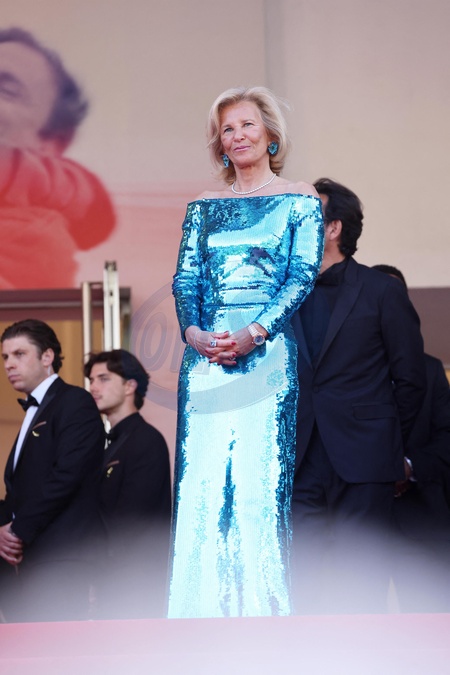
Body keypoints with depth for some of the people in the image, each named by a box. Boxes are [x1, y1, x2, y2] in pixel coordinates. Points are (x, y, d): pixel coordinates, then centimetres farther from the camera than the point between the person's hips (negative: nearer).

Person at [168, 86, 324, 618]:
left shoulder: (299, 201, 6)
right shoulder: (203, 207, 17)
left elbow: (302, 277, -3)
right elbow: (185, 278, 10)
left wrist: (253, 334, -16)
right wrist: (193, 330, -10)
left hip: (268, 353, -3)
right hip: (205, 356, 4)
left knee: (261, 477, -8)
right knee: (200, 479, -2)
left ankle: (260, 606, -5)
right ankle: (206, 607, 3)